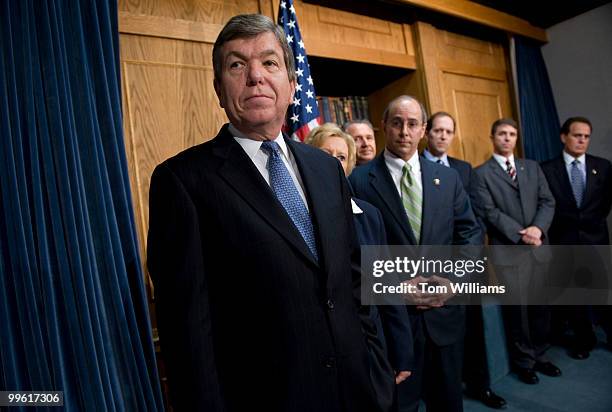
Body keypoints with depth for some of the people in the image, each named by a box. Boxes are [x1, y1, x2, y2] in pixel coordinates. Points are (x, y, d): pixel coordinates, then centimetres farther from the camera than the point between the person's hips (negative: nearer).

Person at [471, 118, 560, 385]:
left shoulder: (532, 167, 13)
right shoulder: (481, 173, -2)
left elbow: (547, 201, 6)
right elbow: (489, 212, -10)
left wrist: (538, 228, -12)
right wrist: (521, 235, -15)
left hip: (539, 246, 4)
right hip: (507, 250, -4)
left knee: (540, 304, 13)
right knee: (516, 308, 6)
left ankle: (539, 355, 32)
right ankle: (524, 362, 24)